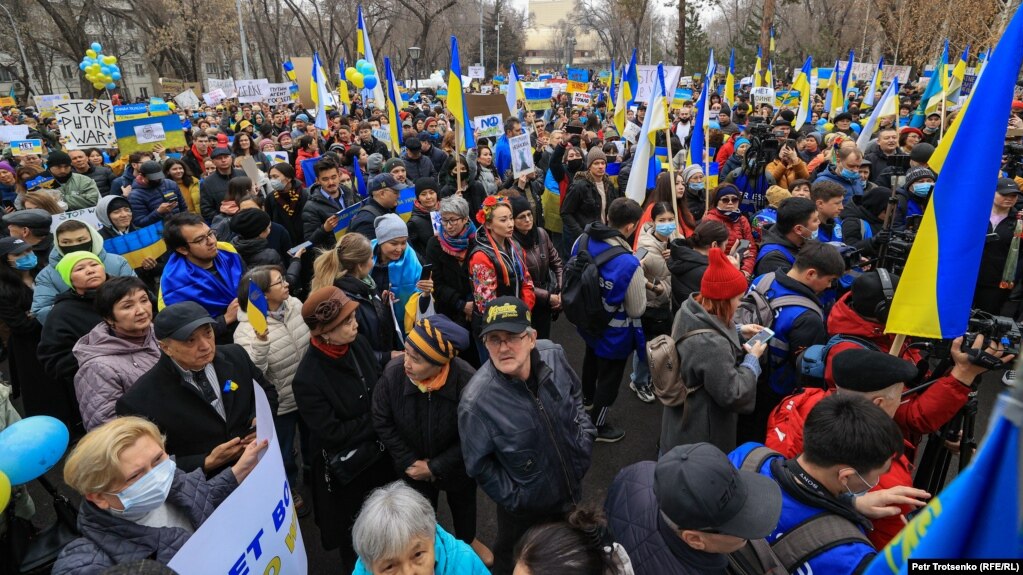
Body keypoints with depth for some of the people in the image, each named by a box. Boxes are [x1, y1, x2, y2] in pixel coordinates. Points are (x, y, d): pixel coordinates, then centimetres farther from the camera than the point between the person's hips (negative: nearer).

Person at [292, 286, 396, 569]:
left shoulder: (358, 343, -13)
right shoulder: (308, 379, -29)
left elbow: (381, 385, 2)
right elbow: (332, 434, -24)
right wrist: (375, 420, -19)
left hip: (379, 451, 6)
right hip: (346, 467, -5)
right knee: (354, 533, 21)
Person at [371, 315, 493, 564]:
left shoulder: (467, 381, -37)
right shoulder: (392, 374, -31)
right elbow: (382, 423, -15)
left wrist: (435, 467, -20)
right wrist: (410, 462, -14)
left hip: (457, 466, 0)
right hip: (414, 466, 1)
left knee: (463, 503, 30)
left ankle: (468, 540, 63)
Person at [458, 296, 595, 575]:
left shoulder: (553, 355, -21)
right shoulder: (476, 402, -34)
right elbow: (478, 465, -17)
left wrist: (585, 435, -4)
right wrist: (514, 498, -14)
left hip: (572, 486, 5)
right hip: (526, 509, -4)